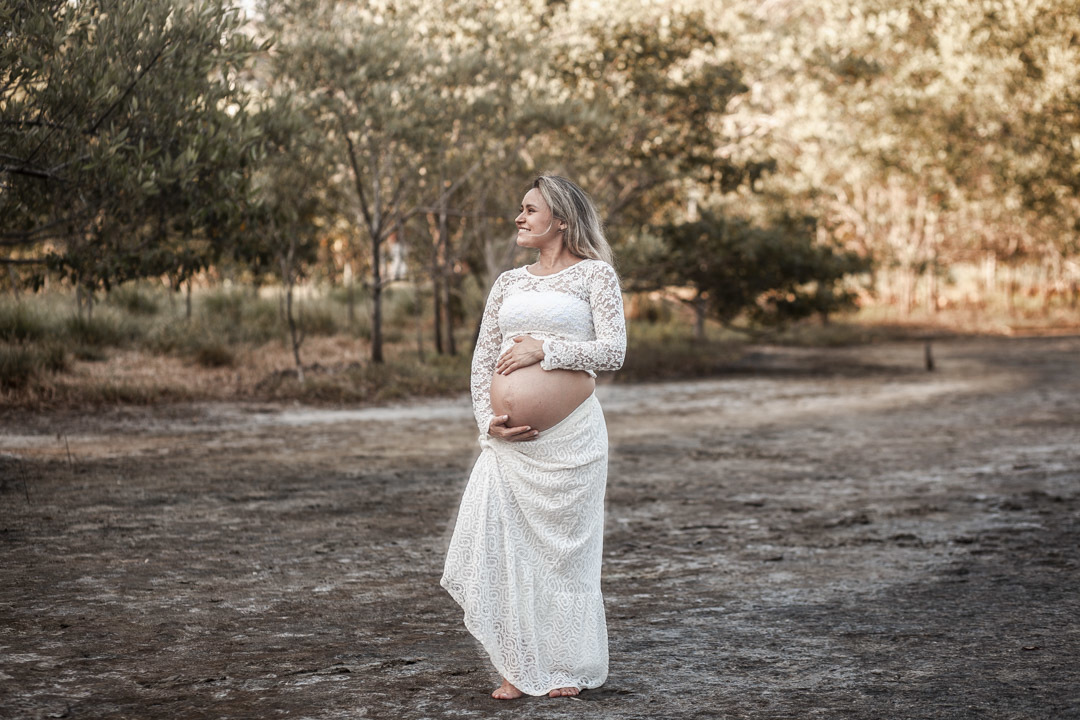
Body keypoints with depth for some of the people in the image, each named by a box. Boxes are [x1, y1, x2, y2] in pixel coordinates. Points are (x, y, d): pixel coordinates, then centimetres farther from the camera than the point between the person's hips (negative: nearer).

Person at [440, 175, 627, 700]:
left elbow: (613, 352, -6)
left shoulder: (594, 273, 4)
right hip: (509, 441, 4)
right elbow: (481, 361, 17)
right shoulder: (508, 283, 17)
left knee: (564, 548, 2)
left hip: (570, 437, -4)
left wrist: (544, 349, -10)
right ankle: (521, 669, 13)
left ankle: (569, 668, 17)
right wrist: (486, 419, 2)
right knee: (504, 547, 0)